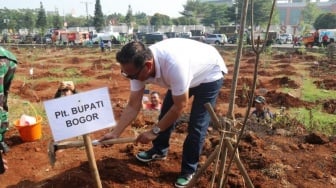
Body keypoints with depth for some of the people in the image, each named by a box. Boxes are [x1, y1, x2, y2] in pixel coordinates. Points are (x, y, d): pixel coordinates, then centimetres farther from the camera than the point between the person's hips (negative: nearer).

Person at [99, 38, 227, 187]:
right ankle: (159, 150, 33)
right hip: (187, 73, 7)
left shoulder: (174, 64, -44)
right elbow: (133, 106, -14)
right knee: (165, 113, 11)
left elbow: (180, 106, -31)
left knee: (197, 126, -9)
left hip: (209, 74, -6)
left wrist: (154, 131, -24)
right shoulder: (138, 67, -22)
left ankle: (188, 170, 9)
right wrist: (115, 133, -19)